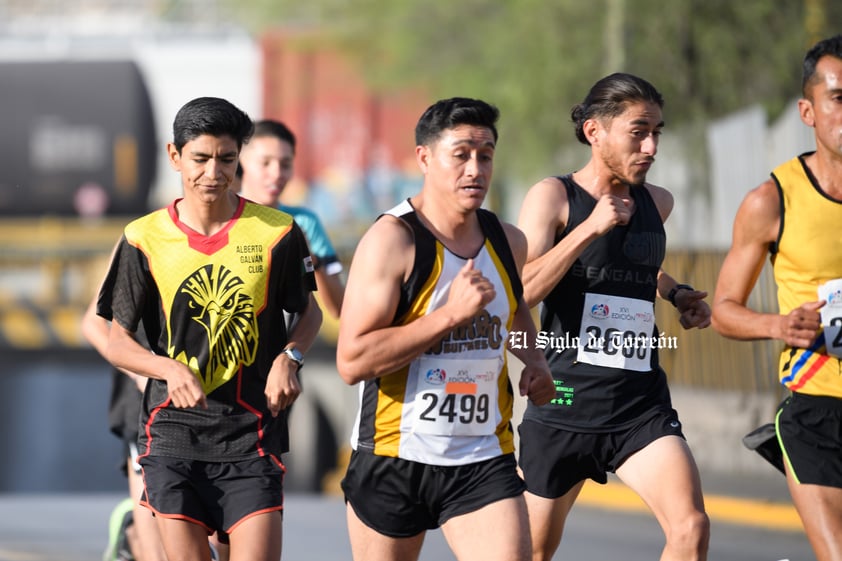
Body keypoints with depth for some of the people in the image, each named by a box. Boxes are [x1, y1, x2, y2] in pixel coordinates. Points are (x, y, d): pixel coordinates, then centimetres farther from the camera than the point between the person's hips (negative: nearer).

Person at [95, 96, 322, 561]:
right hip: (172, 433, 0)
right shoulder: (145, 239, 1)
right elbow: (117, 342, 6)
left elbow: (309, 313, 15)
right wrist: (171, 370, -13)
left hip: (251, 437, 0)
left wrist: (289, 358, -7)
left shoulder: (277, 233, 0)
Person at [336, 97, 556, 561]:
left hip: (484, 459, 4)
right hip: (395, 456, -3)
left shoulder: (508, 242, 6)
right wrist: (452, 314, -24)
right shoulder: (392, 240, -14)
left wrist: (534, 358, 11)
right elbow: (352, 361, -22)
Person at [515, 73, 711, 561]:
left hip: (642, 405, 3)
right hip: (565, 402, -3)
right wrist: (590, 227, -22)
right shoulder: (553, 197, -6)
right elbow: (518, 293, -19)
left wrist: (677, 294, 15)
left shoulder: (657, 203, 9)